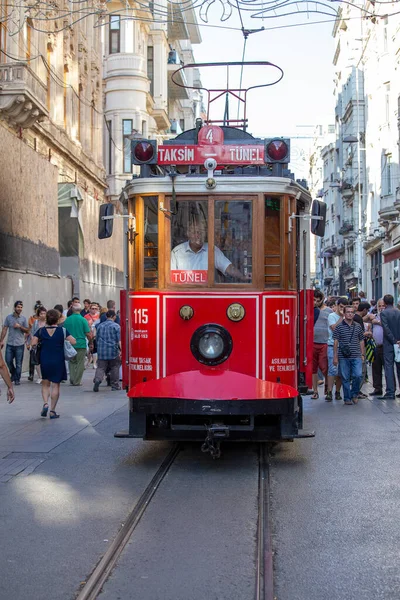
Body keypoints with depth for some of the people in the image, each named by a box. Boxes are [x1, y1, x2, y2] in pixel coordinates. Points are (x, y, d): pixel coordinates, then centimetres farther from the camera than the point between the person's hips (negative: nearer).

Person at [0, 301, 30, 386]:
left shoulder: (24, 318, 1)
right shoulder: (8, 317, 3)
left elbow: (27, 331, 2)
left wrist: (20, 326, -15)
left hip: (19, 344, -1)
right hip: (10, 344, 2)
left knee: (18, 363, 1)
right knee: (8, 361, 3)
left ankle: (17, 379, 12)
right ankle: (13, 374, 27)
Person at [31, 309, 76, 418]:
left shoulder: (41, 330, -2)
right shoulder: (62, 330, -8)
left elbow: (33, 343, -8)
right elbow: (73, 341, -14)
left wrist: (42, 342, 10)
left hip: (44, 361, 2)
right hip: (58, 362, -2)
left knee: (45, 384, 17)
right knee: (55, 385, 6)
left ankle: (45, 403, -6)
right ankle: (52, 411, 7)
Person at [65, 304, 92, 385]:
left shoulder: (67, 320, 0)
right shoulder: (83, 320, -8)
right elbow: (88, 334, -8)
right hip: (81, 344, -3)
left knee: (72, 362, 15)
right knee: (80, 363, 5)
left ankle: (72, 380, 7)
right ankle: (77, 381, 5)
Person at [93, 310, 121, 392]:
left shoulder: (100, 326, 9)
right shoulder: (116, 326, -4)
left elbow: (96, 338, 17)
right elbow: (119, 340, -10)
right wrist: (121, 350, -10)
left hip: (101, 351, 3)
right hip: (113, 351, -3)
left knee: (100, 367, 1)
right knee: (114, 368, 9)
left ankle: (97, 379, -26)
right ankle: (115, 385, 13)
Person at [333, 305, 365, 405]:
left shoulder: (358, 326, 11)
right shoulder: (339, 327, 2)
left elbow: (361, 341, 17)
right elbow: (335, 342, 1)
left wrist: (362, 354, 11)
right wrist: (335, 356, -3)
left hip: (356, 357, 2)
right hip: (343, 357, -2)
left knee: (358, 375, -11)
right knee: (345, 378, 2)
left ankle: (354, 394, 11)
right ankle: (347, 398, 11)